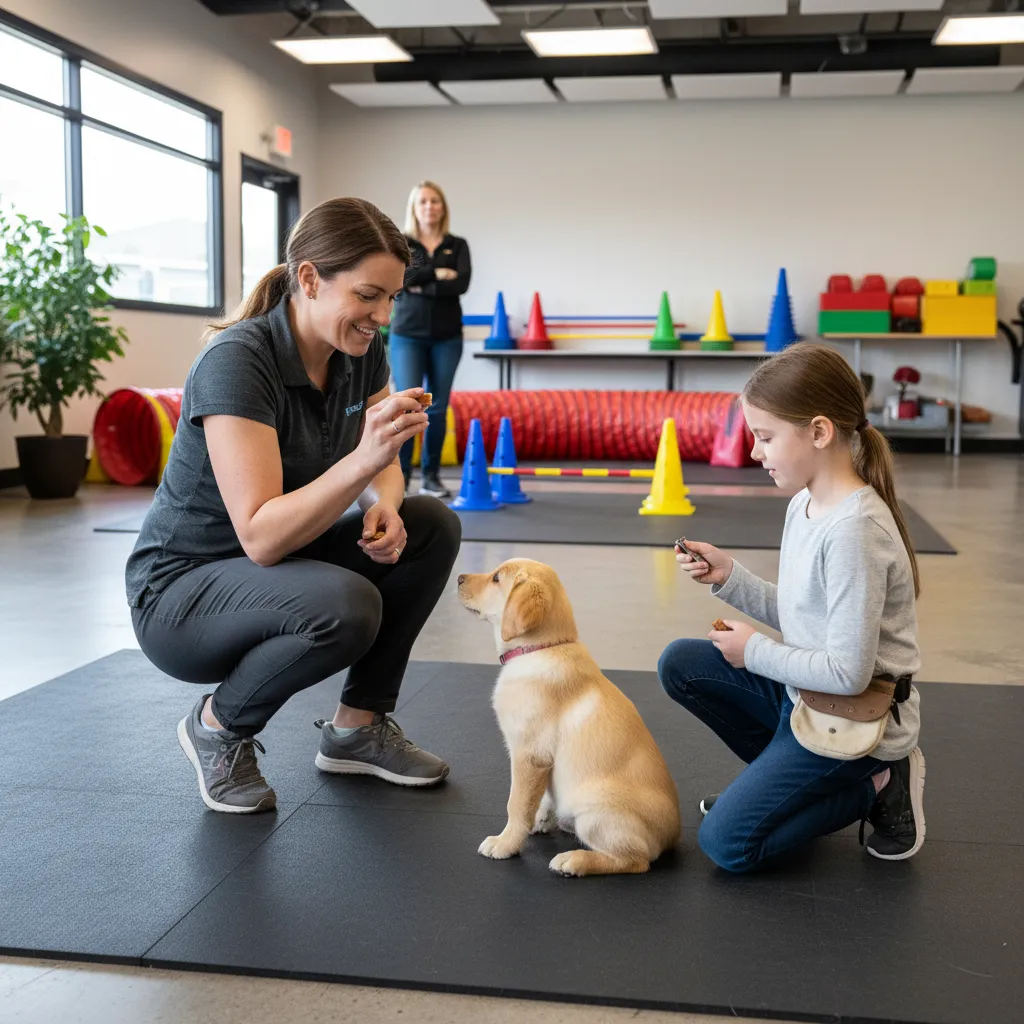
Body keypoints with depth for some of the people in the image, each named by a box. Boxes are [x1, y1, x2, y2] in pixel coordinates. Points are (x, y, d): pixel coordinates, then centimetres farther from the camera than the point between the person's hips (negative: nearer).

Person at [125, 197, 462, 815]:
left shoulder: (361, 352, -5)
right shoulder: (237, 362, -27)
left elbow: (380, 467, 7)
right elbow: (261, 537, -32)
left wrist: (384, 507, -16)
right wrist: (363, 460, -41)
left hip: (276, 572, 8)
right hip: (181, 589, -8)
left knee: (433, 528, -6)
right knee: (346, 604, -34)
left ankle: (359, 728, 6)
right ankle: (219, 725, -3)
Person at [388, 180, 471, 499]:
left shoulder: (457, 245, 7)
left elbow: (461, 283, -10)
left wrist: (421, 286, -13)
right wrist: (436, 273, -11)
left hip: (446, 336, 2)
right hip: (407, 335, -2)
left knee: (438, 407, 6)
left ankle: (431, 476, 16)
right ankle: (400, 475, -4)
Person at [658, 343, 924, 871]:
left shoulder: (853, 529, -28)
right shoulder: (805, 504, 1)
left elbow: (847, 672, -27)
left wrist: (755, 652, -14)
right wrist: (729, 576, -3)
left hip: (853, 722, -9)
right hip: (803, 693, 9)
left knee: (727, 843, -8)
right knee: (679, 663, 6)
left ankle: (875, 785, 5)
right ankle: (788, 778, 12)